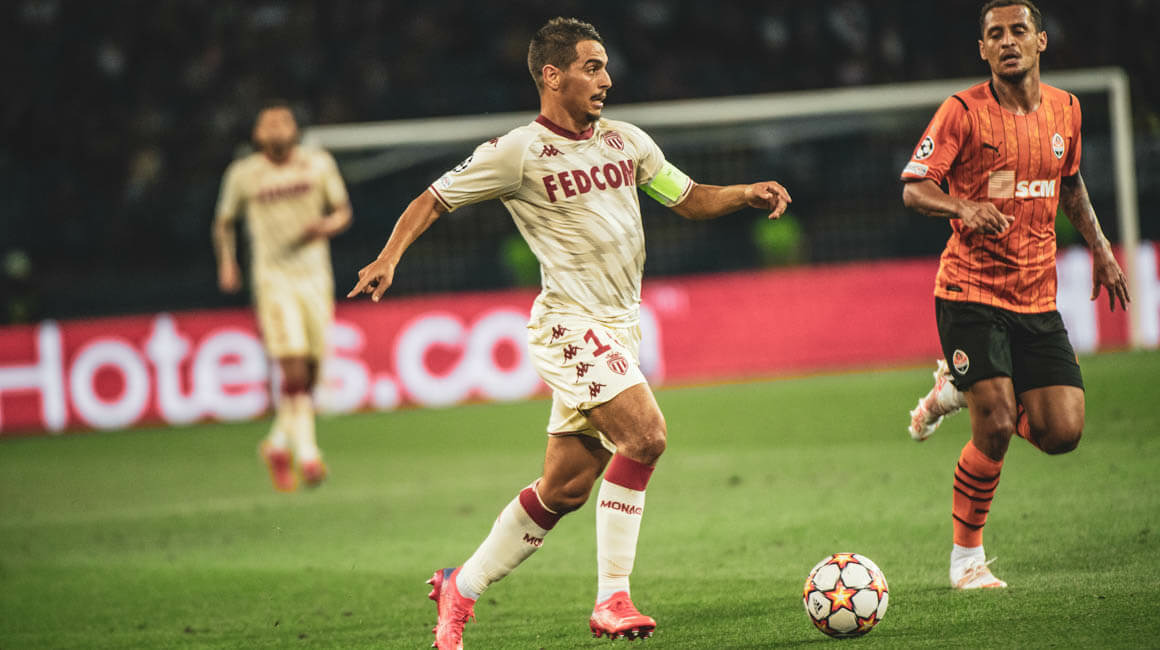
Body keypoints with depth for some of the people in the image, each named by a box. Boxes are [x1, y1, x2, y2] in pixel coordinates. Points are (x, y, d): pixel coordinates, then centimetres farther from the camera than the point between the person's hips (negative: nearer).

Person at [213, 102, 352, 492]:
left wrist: (328, 225, -11)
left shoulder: (318, 164, 4)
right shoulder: (243, 175, 0)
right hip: (274, 280, -3)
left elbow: (343, 211, 12)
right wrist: (227, 262, -2)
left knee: (310, 375, 6)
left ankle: (278, 443, 27)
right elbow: (224, 222, 13)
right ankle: (307, 453, -15)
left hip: (315, 277, 3)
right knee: (294, 371, -18)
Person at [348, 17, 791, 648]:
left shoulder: (626, 141, 12)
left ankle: (460, 588, 21)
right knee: (645, 433, -25)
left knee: (565, 487, 7)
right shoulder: (518, 152, -6)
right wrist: (388, 258, -14)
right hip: (571, 322, -7)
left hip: (619, 328, 7)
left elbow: (689, 199, 21)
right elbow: (431, 200, 1)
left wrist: (746, 193, 2)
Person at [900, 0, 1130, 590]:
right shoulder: (963, 112, -9)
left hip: (1037, 296, 5)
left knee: (1062, 433, -5)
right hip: (971, 290, -5)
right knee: (996, 429, -16)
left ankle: (958, 390, 23)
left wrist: (1099, 247, 17)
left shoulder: (1064, 109, 7)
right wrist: (965, 207, -31)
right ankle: (966, 557, 5)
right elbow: (913, 188, -12)